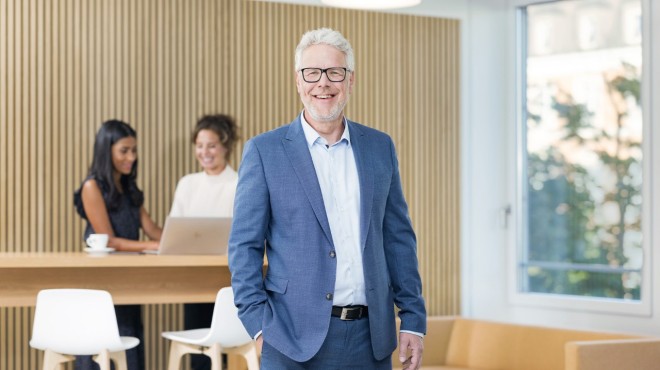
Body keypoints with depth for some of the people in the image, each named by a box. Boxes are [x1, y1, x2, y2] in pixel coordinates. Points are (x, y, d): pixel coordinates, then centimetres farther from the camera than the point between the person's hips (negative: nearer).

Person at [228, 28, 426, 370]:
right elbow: (245, 245, -1)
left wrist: (413, 319, 6)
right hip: (294, 340, -3)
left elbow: (399, 238, 12)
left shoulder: (379, 147, 10)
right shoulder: (264, 150, 0)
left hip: (370, 340, 3)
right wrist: (259, 324, -9)